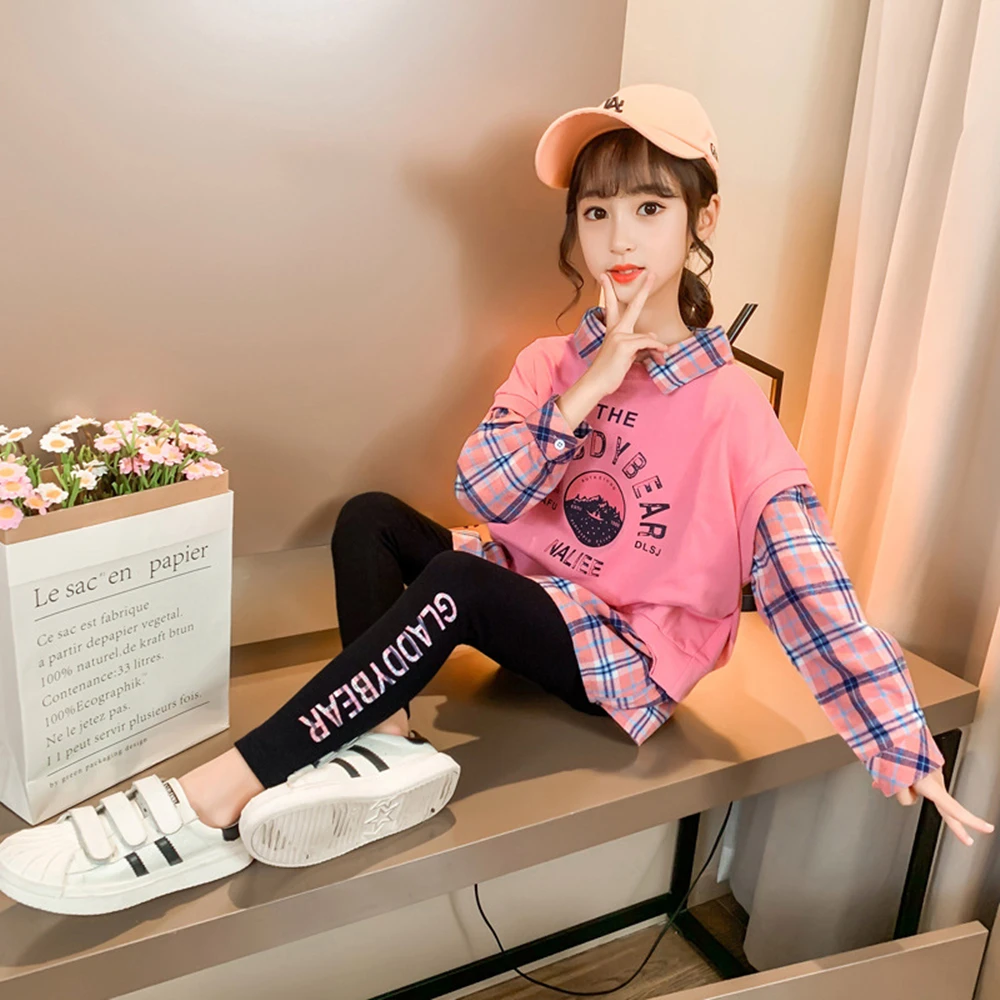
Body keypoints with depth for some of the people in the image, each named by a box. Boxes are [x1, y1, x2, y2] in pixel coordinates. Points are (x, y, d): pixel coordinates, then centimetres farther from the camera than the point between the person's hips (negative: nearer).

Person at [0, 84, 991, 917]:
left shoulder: (731, 406, -14)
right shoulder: (550, 364, 1)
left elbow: (812, 589, -18)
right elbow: (482, 492, -13)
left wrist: (905, 749, -22)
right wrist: (591, 387, -24)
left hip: (632, 652, -5)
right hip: (536, 596, 6)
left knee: (456, 582, -31)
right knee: (369, 517, -10)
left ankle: (217, 801, -31)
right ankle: (380, 743, -28)